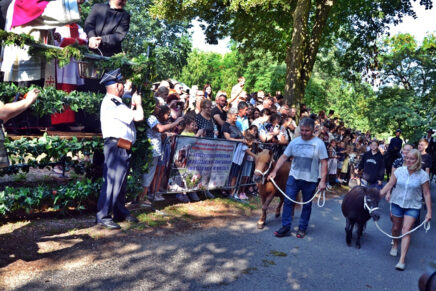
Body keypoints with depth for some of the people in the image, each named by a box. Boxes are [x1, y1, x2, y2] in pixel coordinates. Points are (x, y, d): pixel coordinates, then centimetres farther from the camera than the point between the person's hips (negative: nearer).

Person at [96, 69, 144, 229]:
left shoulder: (115, 102, 18)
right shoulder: (112, 104, -16)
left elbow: (129, 116, 20)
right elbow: (139, 116, -17)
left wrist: (133, 105, 12)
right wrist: (138, 103, 1)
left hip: (122, 148, 11)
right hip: (116, 147, -11)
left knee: (121, 181, 16)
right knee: (112, 181, -8)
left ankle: (120, 213, 27)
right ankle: (103, 216, -1)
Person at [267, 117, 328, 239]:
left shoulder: (319, 143, -6)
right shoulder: (295, 142, 2)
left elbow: (324, 163, -7)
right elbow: (284, 157, 5)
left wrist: (323, 181, -13)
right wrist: (274, 171, -2)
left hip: (310, 180, -2)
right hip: (294, 177, 2)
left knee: (307, 205, 9)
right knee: (288, 201, -3)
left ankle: (302, 228, 23)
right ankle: (286, 227, 7)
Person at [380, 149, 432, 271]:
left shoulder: (423, 175, -11)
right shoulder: (399, 170, -6)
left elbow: (427, 194, -7)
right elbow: (390, 184, 0)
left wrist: (429, 212, -8)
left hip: (412, 207, -2)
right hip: (397, 203, 2)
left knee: (406, 230, -10)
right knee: (396, 228, 13)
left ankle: (402, 260, -7)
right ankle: (395, 245, 44)